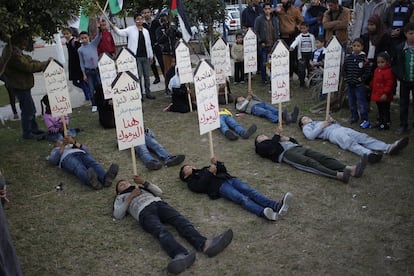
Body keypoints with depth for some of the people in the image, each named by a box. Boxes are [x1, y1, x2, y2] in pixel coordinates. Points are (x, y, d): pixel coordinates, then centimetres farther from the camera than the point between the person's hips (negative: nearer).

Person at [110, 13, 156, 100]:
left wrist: (151, 56, 16)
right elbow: (120, 32, -10)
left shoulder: (146, 31, 13)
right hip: (136, 57, -4)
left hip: (145, 57, 4)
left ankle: (148, 93, 18)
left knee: (147, 76, 9)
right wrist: (113, 26, -27)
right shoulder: (131, 29, 1)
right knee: (138, 76, -2)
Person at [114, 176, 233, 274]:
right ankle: (181, 255, -66)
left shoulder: (142, 188, 41)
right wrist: (130, 197, 8)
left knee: (180, 220, -27)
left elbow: (159, 192, 25)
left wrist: (144, 182, 15)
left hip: (159, 204, 4)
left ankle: (205, 245, -54)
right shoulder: (120, 198, 32)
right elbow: (117, 215, 12)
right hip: (144, 212, -3)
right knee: (161, 231, -36)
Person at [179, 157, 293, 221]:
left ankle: (277, 206, -44)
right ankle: (264, 213, -56)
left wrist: (216, 163, 12)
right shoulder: (191, 181, 21)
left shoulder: (204, 169, 39)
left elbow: (223, 170, 30)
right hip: (219, 186, -5)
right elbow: (200, 187, -2)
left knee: (250, 191, -23)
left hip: (229, 179, 5)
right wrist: (210, 172, -3)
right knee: (242, 198, -32)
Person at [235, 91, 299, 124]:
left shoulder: (251, 99, 45)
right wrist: (247, 99, 10)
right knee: (267, 112, -37)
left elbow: (260, 100, 32)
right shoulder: (238, 104, 30)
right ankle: (279, 119, -66)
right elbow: (241, 109, 7)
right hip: (253, 107, -5)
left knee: (275, 110, -27)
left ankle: (289, 117, -53)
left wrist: (253, 95, 22)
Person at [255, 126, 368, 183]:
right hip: (286, 153, -7)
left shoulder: (275, 140, 39)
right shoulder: (261, 146, 19)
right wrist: (277, 134, 3)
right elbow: (270, 148, -5)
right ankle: (339, 175, -53)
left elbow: (295, 142, 33)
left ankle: (352, 169, -37)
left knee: (323, 158, -18)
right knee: (311, 163, -32)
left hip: (298, 148, 7)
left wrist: (287, 138, 15)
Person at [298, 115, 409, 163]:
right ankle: (368, 153, -64)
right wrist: (322, 126, -1)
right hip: (332, 133, -6)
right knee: (350, 142, -37)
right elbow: (310, 136, -4)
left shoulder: (320, 121, 40)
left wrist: (333, 121, 14)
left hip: (341, 128, 6)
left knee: (363, 137, -18)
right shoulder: (307, 127, 22)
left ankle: (389, 148, -36)